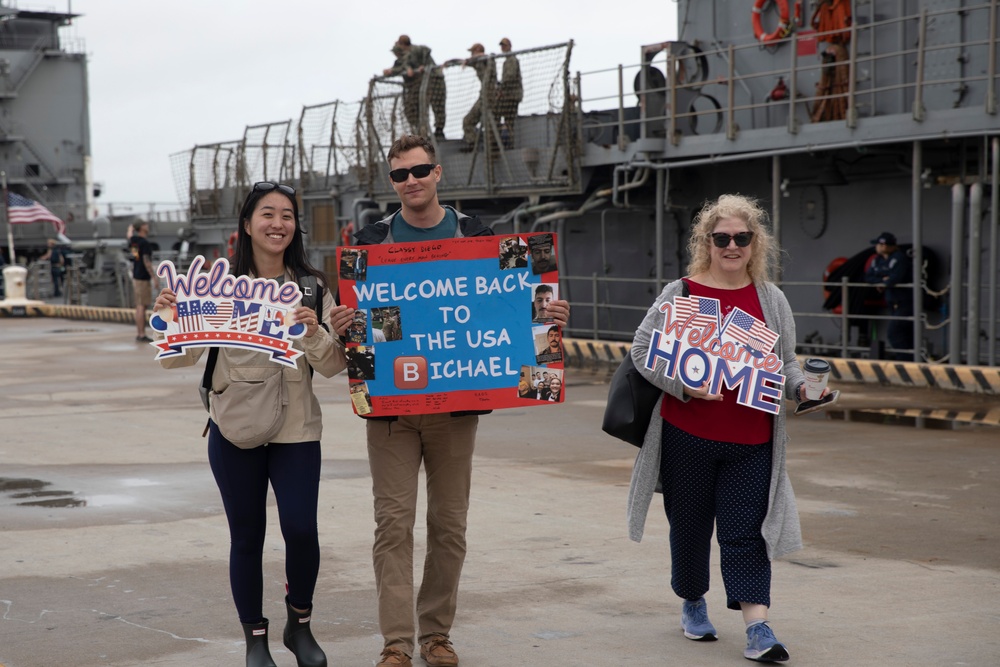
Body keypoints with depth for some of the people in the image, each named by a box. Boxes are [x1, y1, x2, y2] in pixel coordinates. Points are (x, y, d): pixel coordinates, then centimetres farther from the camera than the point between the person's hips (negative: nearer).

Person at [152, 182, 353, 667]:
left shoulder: (312, 286, 2)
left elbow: (332, 367, -1)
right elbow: (179, 358, 0)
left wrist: (313, 333, -19)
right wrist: (169, 319, -18)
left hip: (296, 428, 0)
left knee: (301, 530, -7)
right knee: (247, 537, 7)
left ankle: (300, 624, 19)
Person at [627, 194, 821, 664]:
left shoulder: (771, 299, 7)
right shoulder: (679, 294, -2)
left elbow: (785, 363, 13)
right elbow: (642, 351, -2)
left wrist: (802, 387, -9)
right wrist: (683, 385, -16)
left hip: (750, 439, 1)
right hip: (686, 433, -1)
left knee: (747, 531, -3)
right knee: (690, 524, 12)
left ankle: (757, 629, -5)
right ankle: (693, 605, 34)